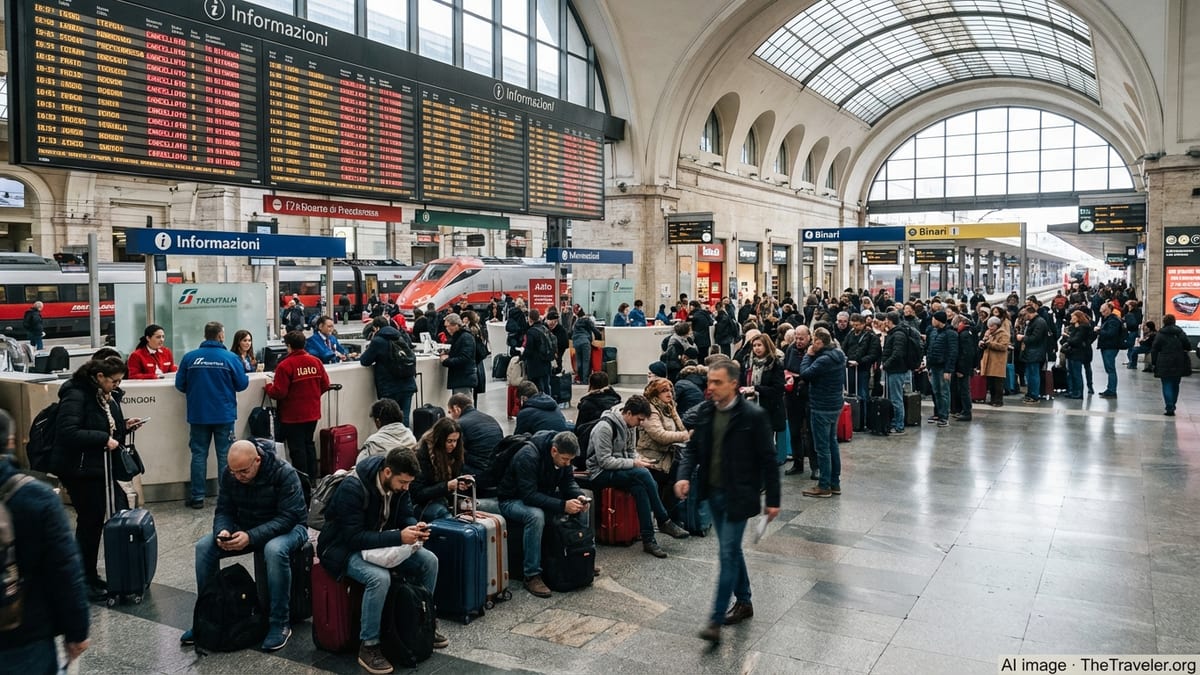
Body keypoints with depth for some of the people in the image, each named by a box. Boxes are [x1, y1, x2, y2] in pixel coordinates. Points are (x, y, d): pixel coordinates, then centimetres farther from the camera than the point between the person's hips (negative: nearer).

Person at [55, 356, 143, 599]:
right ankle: (84, 582, 15)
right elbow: (68, 433, -26)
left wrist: (124, 426, 3)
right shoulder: (76, 395, -18)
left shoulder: (108, 395, 7)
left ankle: (91, 578, 24)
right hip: (81, 470, -8)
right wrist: (104, 439, -24)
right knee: (90, 523, 0)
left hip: (102, 468, 8)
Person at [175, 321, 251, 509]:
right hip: (224, 414, -2)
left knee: (199, 455, 9)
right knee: (225, 455, 7)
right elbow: (242, 384, -5)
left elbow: (180, 384, 1)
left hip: (198, 415, 2)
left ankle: (197, 497, 12)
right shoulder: (230, 357, -10)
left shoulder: (189, 357, -5)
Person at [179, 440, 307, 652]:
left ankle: (280, 624, -25)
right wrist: (222, 531, -25)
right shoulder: (229, 474, -8)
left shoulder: (284, 473, -25)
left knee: (275, 550, -38)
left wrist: (251, 537, -38)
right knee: (204, 546, -14)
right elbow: (223, 511, -1)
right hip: (245, 527, 6)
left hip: (287, 528, -6)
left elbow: (288, 517, -28)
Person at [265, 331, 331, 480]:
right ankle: (312, 478, 26)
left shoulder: (285, 365, -18)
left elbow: (279, 393, -18)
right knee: (309, 444, 19)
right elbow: (325, 385, 4)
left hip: (293, 416, -5)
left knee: (297, 448, 3)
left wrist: (268, 386, 3)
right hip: (312, 413, 6)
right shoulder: (316, 361, -2)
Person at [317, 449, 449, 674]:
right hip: (345, 547, -7)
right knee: (379, 578, -35)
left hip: (382, 541, 7)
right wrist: (398, 537, -39)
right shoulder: (352, 488, -31)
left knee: (429, 561, -8)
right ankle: (368, 647, -17)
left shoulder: (397, 483, -9)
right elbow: (354, 537, -33)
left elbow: (405, 516, 3)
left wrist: (415, 527, -22)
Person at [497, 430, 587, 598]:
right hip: (513, 500, -7)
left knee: (580, 509, -5)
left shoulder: (562, 455, -8)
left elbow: (568, 481, 2)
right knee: (536, 515, -38)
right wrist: (563, 505, -40)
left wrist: (579, 496, -20)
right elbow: (529, 495, -36)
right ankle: (531, 576, -30)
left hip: (544, 497, 7)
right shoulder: (528, 457, -31)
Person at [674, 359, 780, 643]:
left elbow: (767, 459, -10)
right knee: (731, 549, 19)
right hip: (713, 492, 6)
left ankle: (716, 619, 0)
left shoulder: (754, 416, -15)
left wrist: (772, 499, -7)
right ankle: (743, 602, 36)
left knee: (728, 553, -5)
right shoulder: (705, 411, 1)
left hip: (738, 496, -6)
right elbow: (693, 448, 8)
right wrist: (685, 475, -10)